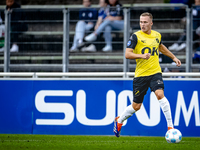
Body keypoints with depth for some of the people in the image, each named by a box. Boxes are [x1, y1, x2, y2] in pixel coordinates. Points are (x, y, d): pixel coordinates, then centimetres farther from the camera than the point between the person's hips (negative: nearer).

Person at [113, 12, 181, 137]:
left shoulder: (157, 35, 9)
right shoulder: (136, 36, -6)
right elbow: (127, 54, -14)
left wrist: (173, 57, 36)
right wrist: (141, 55, -29)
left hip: (155, 72, 2)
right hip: (141, 74, -2)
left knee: (160, 94, -25)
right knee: (136, 106, 6)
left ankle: (170, 126, -21)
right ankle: (119, 121, 35)